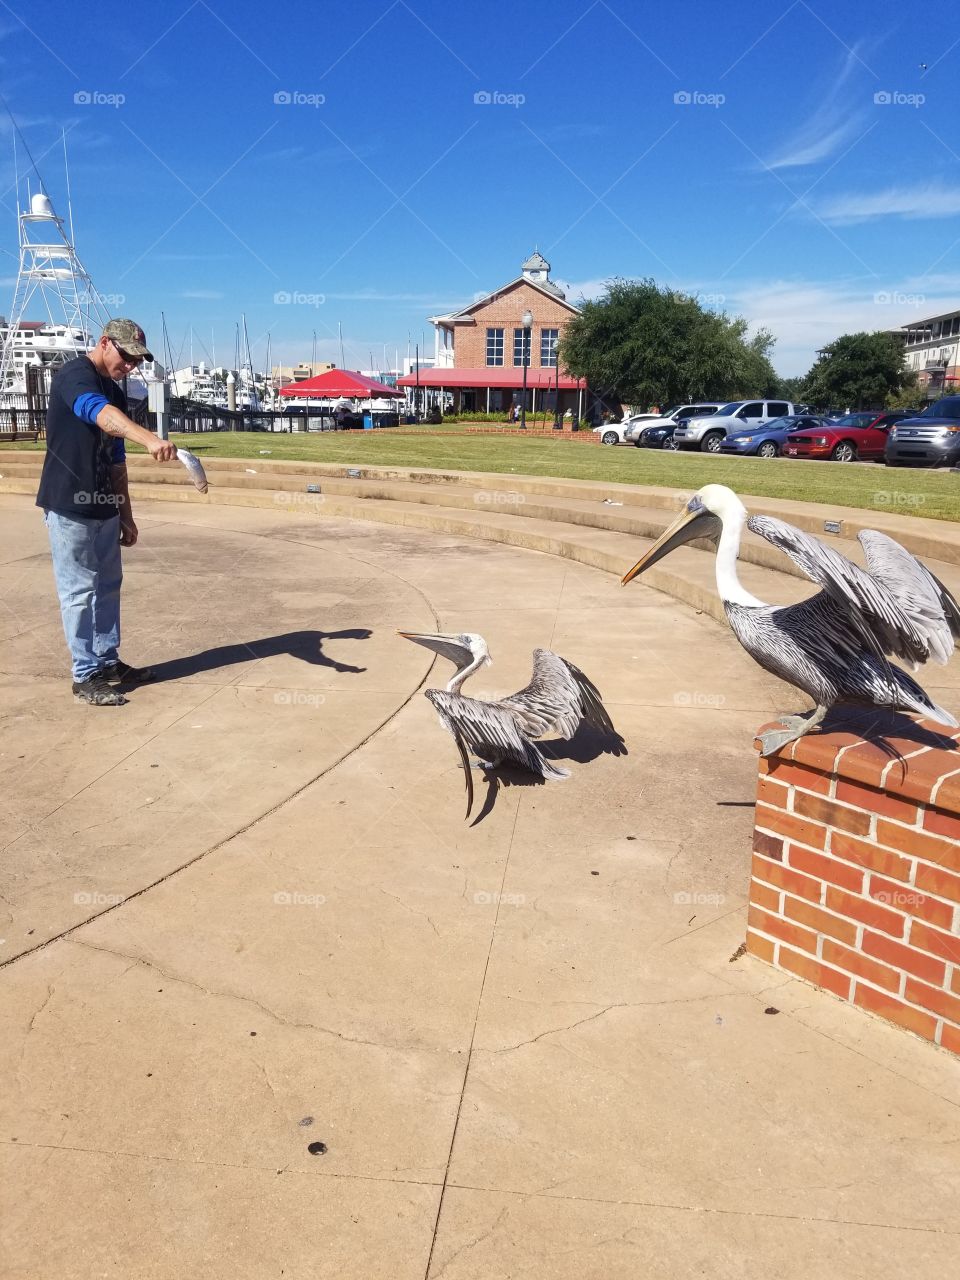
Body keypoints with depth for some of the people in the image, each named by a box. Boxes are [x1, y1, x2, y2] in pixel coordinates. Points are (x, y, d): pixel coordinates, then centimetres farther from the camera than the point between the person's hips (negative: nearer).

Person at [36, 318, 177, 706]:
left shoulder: (114, 392, 14)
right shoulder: (74, 376, -15)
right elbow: (102, 414, -38)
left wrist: (126, 514, 17)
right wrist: (151, 439, -56)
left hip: (104, 508, 9)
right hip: (70, 508, -9)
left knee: (108, 585, 15)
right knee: (79, 591, -2)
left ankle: (108, 662, 27)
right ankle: (85, 676, 6)